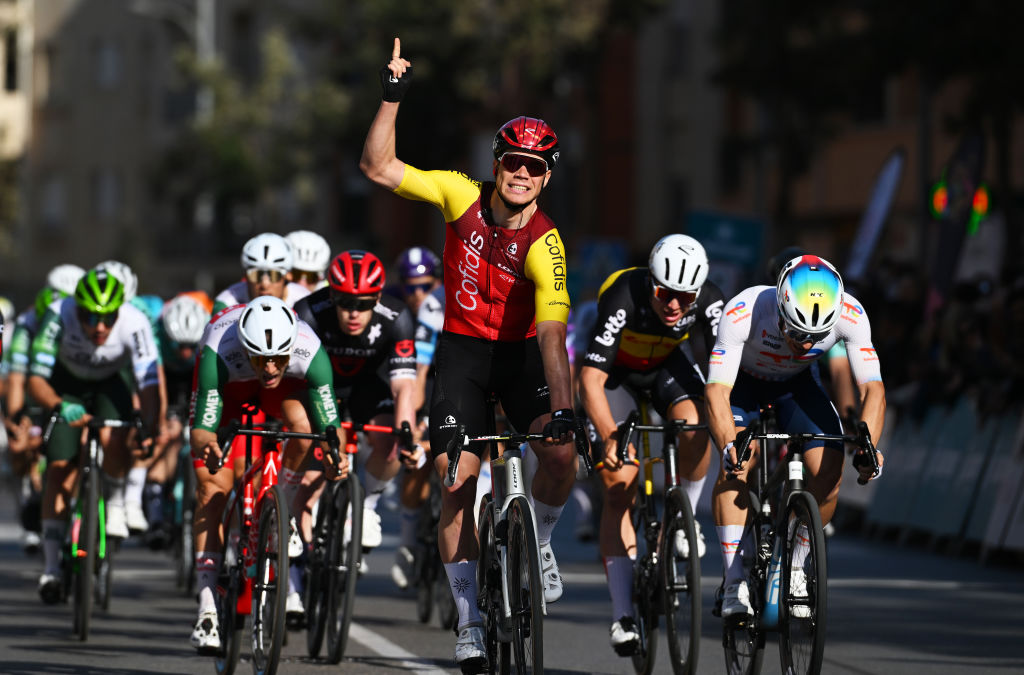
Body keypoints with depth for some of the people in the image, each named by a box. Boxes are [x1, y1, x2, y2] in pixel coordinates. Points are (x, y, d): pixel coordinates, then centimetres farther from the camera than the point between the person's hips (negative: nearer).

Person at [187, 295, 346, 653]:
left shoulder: (310, 353, -39)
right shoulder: (218, 355, -42)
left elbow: (329, 423, -35)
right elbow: (201, 426, -43)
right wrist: (206, 446, -66)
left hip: (286, 388, 0)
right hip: (228, 383, 0)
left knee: (303, 423, -34)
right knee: (212, 487, -13)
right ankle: (207, 608, -9)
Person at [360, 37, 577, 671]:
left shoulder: (544, 246, -23)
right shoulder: (464, 195, -13)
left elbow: (552, 335, -31)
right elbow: (379, 167, -11)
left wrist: (563, 407, -43)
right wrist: (392, 98, -21)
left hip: (521, 352, -2)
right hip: (462, 350, 2)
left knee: (561, 455, -26)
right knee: (458, 484, -9)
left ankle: (539, 542, 7)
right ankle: (469, 620, -1)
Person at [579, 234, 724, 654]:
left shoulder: (709, 302, -29)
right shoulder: (622, 299, -37)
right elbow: (591, 379, -39)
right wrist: (610, 438, -49)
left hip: (669, 364, 2)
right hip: (617, 374, -2)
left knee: (695, 426, -31)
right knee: (618, 489, -10)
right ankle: (623, 613, -8)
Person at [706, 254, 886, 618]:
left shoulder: (850, 315, -33)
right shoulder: (742, 313, -40)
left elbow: (872, 389, -30)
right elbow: (717, 391, -41)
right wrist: (728, 444, -58)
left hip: (795, 383, 2)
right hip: (742, 380, -2)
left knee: (830, 469, -17)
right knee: (738, 461, -28)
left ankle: (795, 566, 7)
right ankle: (734, 582, -20)